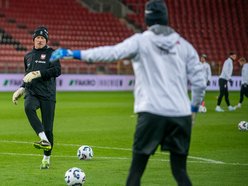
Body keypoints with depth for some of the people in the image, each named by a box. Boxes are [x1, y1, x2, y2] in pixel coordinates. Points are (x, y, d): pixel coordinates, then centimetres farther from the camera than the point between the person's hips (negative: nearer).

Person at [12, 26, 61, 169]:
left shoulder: (51, 53, 5)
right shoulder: (28, 56, 21)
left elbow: (57, 71, -9)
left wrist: (38, 74, -15)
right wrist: (21, 89, 20)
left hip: (47, 94, -3)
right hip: (32, 93, 3)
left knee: (48, 128, -5)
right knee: (28, 107, -34)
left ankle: (47, 158, 12)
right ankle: (44, 139, -43)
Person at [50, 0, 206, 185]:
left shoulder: (141, 41, 2)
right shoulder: (184, 45, 11)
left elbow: (112, 52, -13)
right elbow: (199, 82, 8)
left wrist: (74, 53, -12)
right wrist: (194, 107, 25)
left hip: (152, 113, -3)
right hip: (181, 115, 3)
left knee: (136, 171, 3)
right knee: (180, 171, 12)